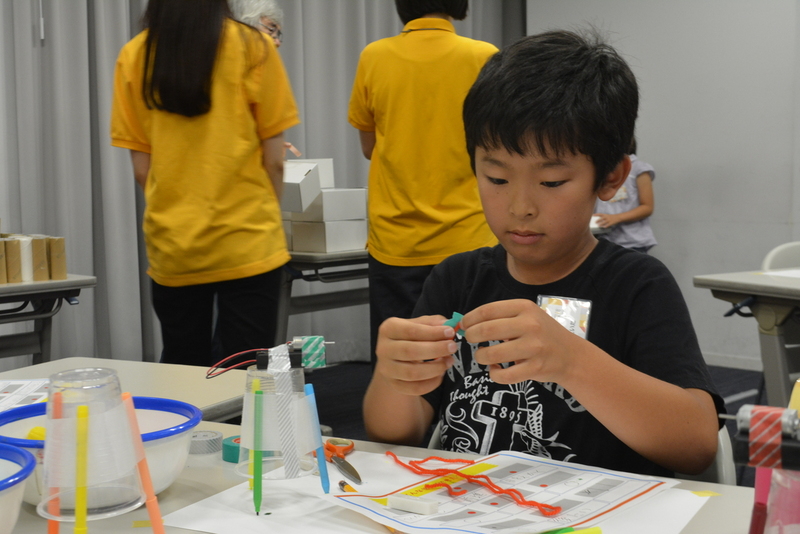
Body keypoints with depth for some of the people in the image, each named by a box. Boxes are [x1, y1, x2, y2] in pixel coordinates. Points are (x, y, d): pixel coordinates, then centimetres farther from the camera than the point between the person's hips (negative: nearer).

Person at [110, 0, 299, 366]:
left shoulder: (134, 56, 1)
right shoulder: (251, 47, -6)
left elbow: (141, 167, 3)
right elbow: (274, 160, -3)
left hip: (171, 248, 3)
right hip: (246, 243, -3)